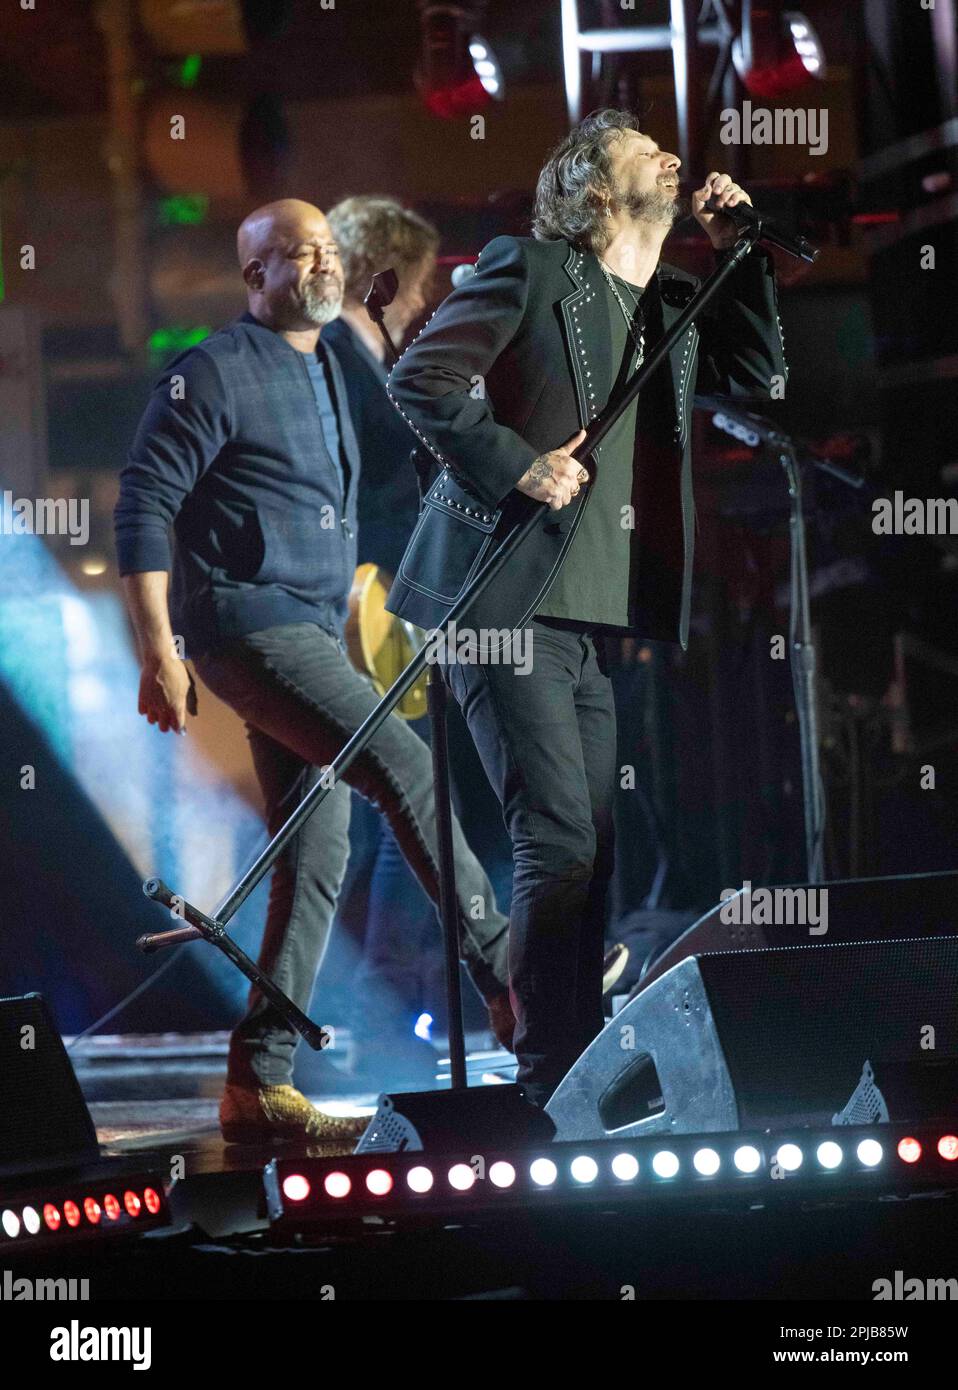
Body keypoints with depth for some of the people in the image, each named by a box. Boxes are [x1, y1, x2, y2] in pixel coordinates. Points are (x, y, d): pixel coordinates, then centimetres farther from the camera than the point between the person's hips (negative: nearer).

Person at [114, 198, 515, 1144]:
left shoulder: (327, 374, 20)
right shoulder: (215, 374, -7)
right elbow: (143, 506, -11)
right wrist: (159, 649, -17)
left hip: (311, 636, 9)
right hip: (248, 627, -9)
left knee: (317, 857, 3)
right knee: (404, 765, -20)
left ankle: (259, 1083, 5)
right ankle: (506, 976, -14)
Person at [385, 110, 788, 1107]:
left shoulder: (668, 306, 18)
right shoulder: (532, 270, -3)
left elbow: (758, 376, 20)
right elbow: (420, 379, -9)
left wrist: (738, 252, 12)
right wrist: (517, 464, -16)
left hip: (591, 614, 8)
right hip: (507, 602, -8)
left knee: (590, 850, 7)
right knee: (560, 845, -14)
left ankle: (575, 1084, 13)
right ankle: (549, 1082, -9)